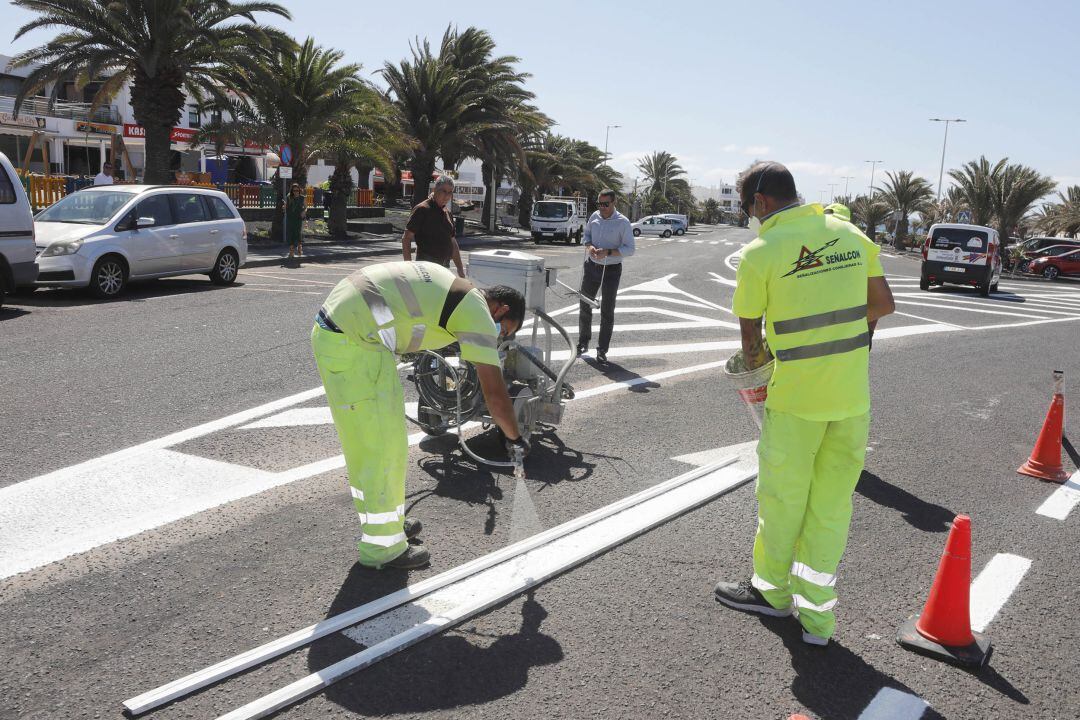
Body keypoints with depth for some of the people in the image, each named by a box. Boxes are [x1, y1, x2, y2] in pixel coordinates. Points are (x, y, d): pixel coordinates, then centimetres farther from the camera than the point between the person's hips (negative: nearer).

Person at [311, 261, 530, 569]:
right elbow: (495, 393, -7)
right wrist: (515, 438, 8)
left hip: (328, 332, 10)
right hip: (356, 349, -10)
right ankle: (382, 547, 17)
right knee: (383, 450, 3)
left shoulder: (448, 283, 20)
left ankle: (386, 521, 38)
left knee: (362, 445, 22)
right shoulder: (477, 312, -6)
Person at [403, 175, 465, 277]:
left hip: (445, 267, 8)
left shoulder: (447, 212, 16)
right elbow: (406, 239, -10)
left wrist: (460, 269, 19)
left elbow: (453, 243, 22)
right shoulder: (422, 209, -7)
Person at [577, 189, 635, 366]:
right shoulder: (595, 216, 2)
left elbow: (629, 249, -12)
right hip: (591, 267, 4)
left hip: (611, 270, -4)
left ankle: (602, 351, 9)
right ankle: (583, 342, 28)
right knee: (585, 305, 11)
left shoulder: (623, 222, -12)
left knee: (607, 311, 1)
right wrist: (589, 246, -7)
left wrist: (607, 252, -24)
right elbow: (586, 233, 16)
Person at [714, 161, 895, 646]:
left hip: (795, 397, -5)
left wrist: (754, 360, 17)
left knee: (782, 498, 14)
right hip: (853, 396, 6)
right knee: (832, 503, 14)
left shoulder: (761, 252, -12)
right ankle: (817, 615, 22)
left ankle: (771, 590, 33)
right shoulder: (850, 234, 3)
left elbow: (750, 338, -4)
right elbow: (884, 304, 10)